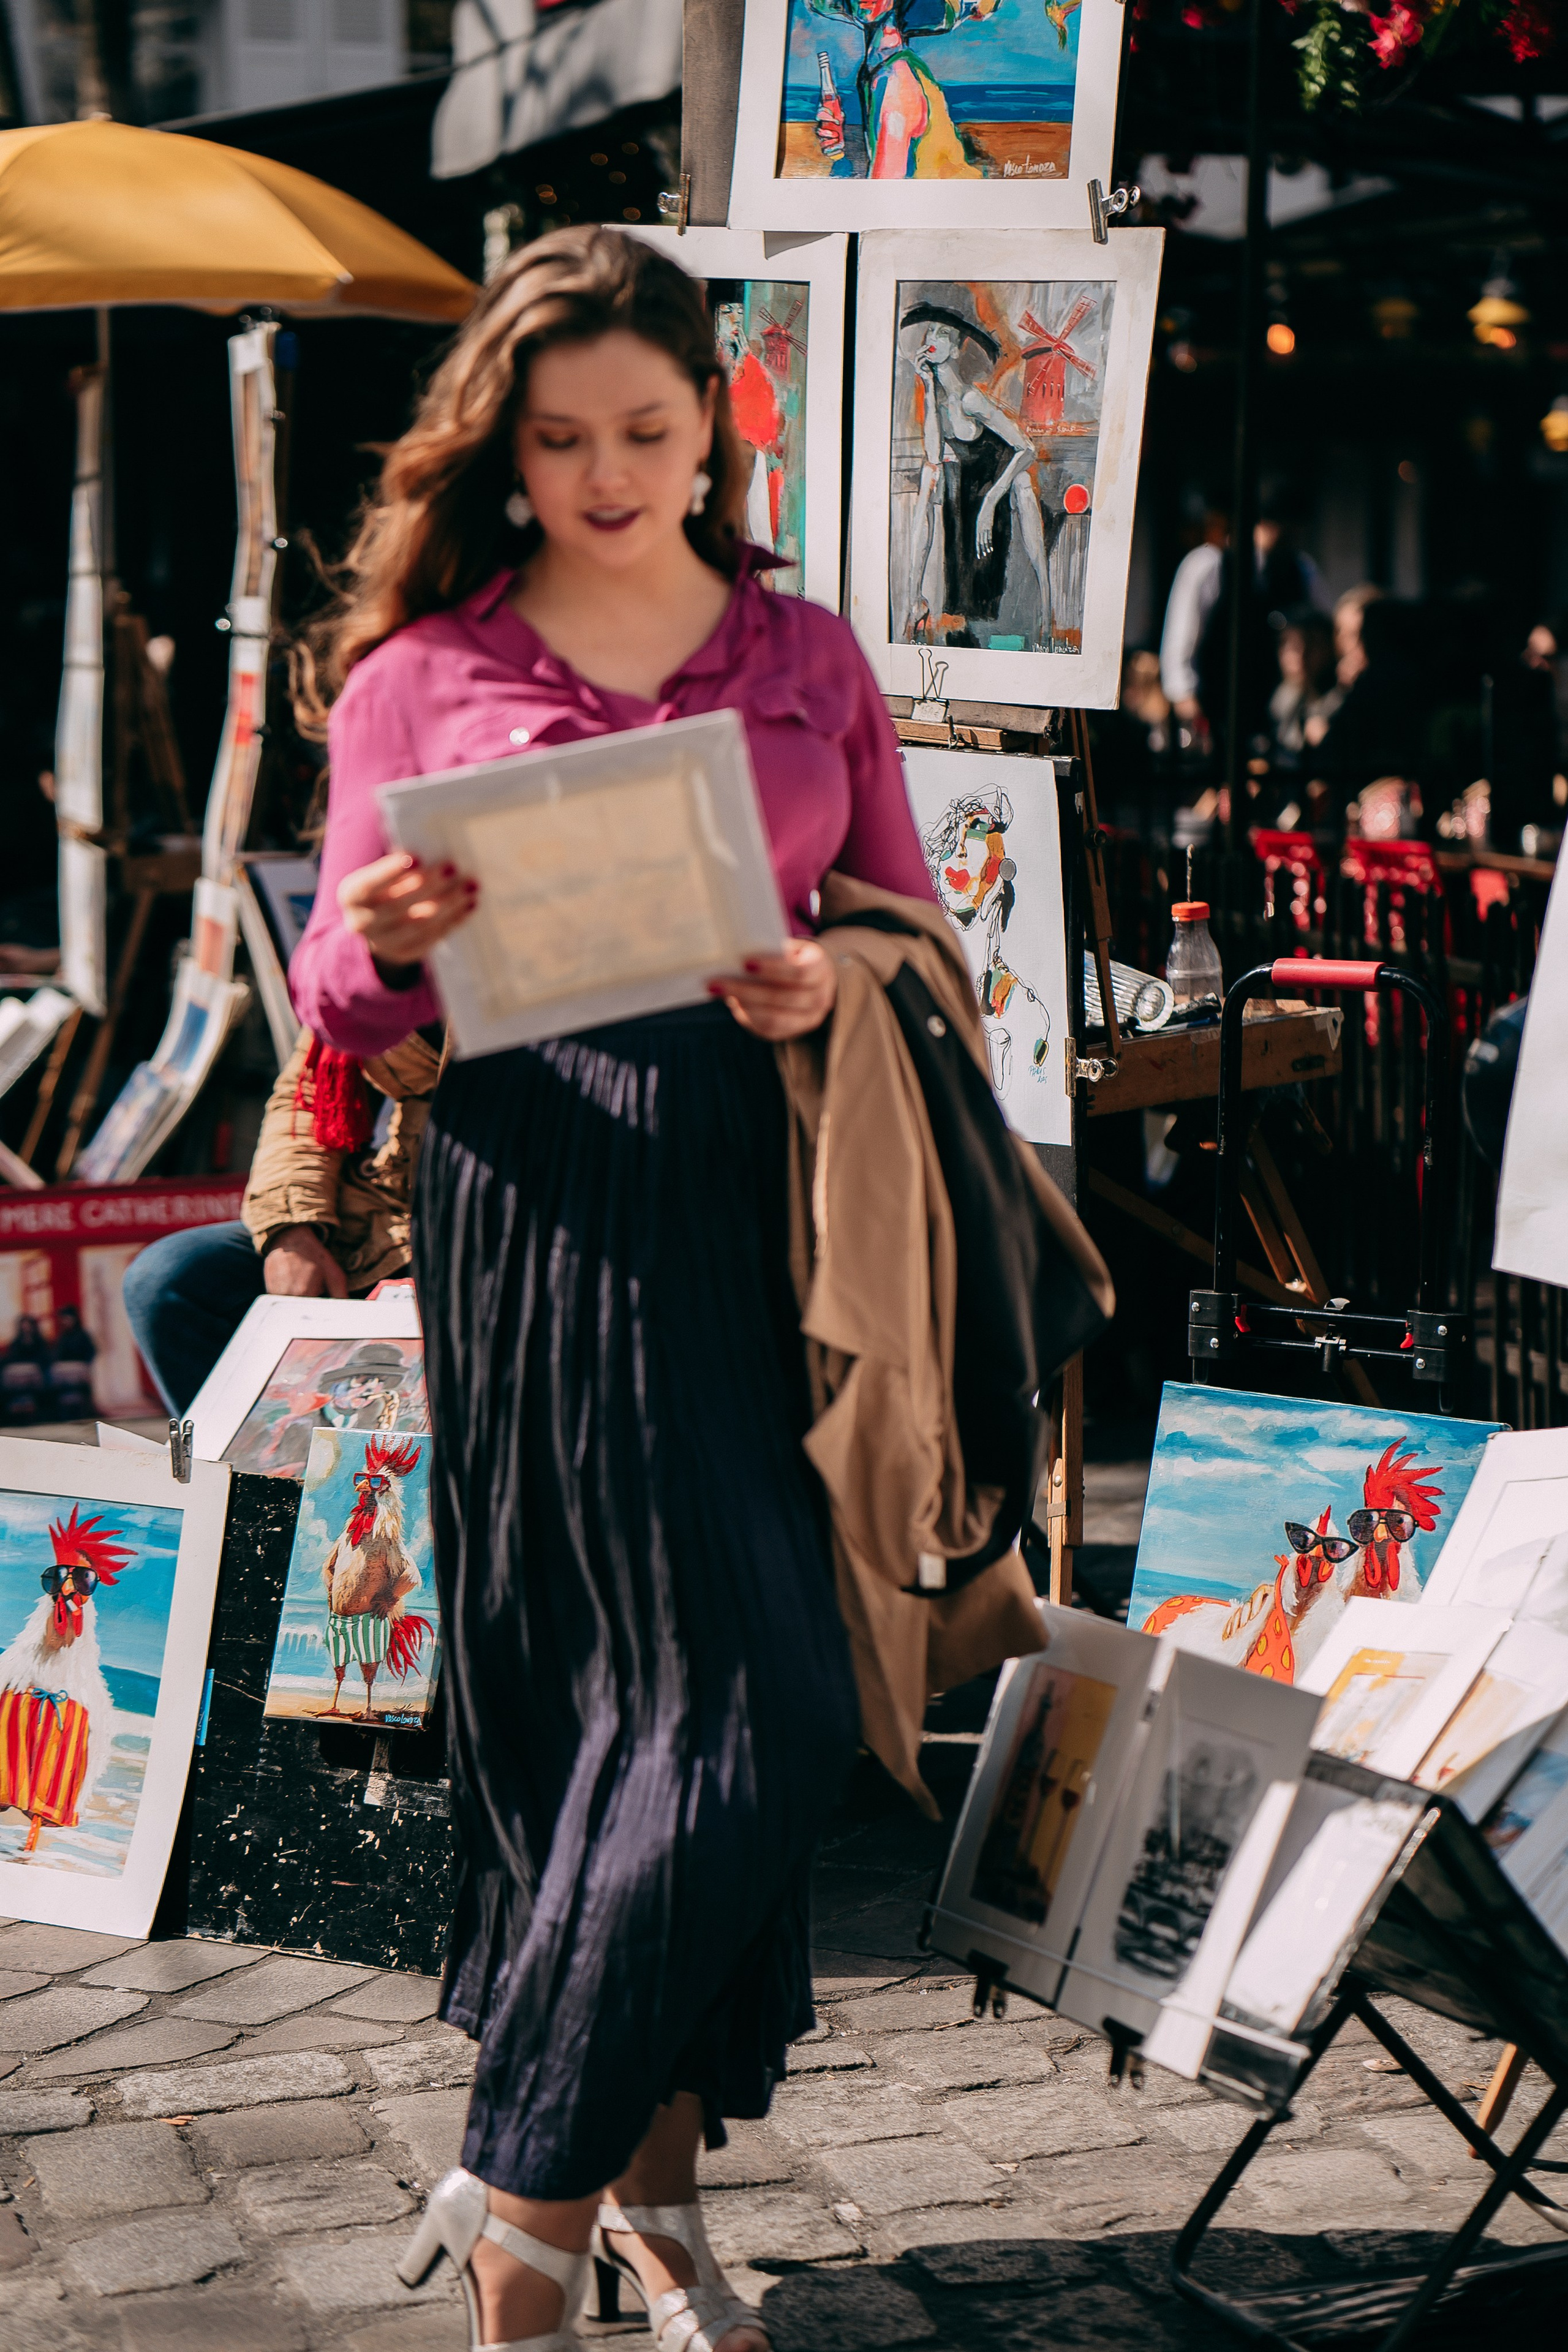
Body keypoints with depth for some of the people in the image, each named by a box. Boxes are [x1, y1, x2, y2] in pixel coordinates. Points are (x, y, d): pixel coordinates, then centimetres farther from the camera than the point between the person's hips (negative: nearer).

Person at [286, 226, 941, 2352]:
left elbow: (921, 937, 14)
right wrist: (390, 941, -18)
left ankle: (652, 2178, 21)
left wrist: (832, 988, -9)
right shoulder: (419, 672, 7)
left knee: (747, 1696, 5)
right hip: (547, 1199, -3)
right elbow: (336, 1005, 5)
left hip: (778, 1185, 4)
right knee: (737, 1700, -9)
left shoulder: (809, 658, 15)